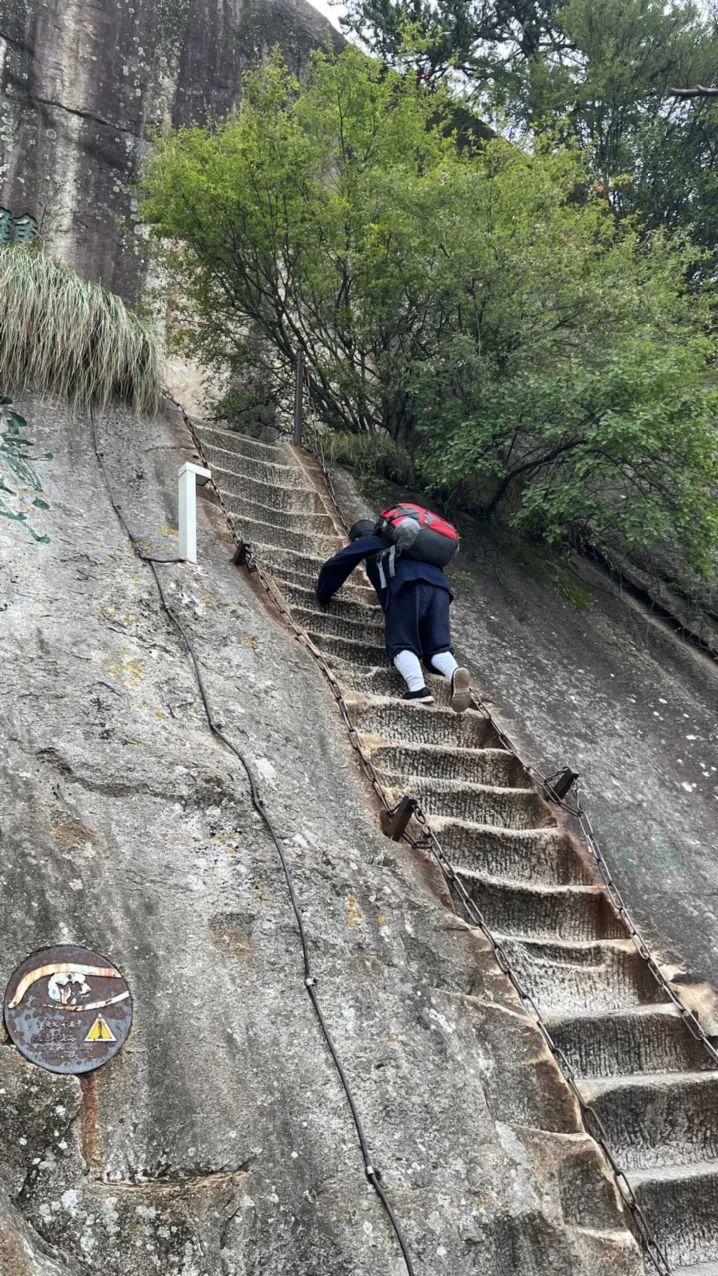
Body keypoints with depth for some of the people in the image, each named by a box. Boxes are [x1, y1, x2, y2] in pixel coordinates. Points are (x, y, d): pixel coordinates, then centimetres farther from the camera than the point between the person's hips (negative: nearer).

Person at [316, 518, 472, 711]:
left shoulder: (368, 542, 26)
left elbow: (334, 566, 23)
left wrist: (323, 596, 38)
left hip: (408, 587, -5)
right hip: (440, 588, 5)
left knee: (402, 645, -8)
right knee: (438, 647, -2)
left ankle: (418, 688, -36)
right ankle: (454, 672, -34)